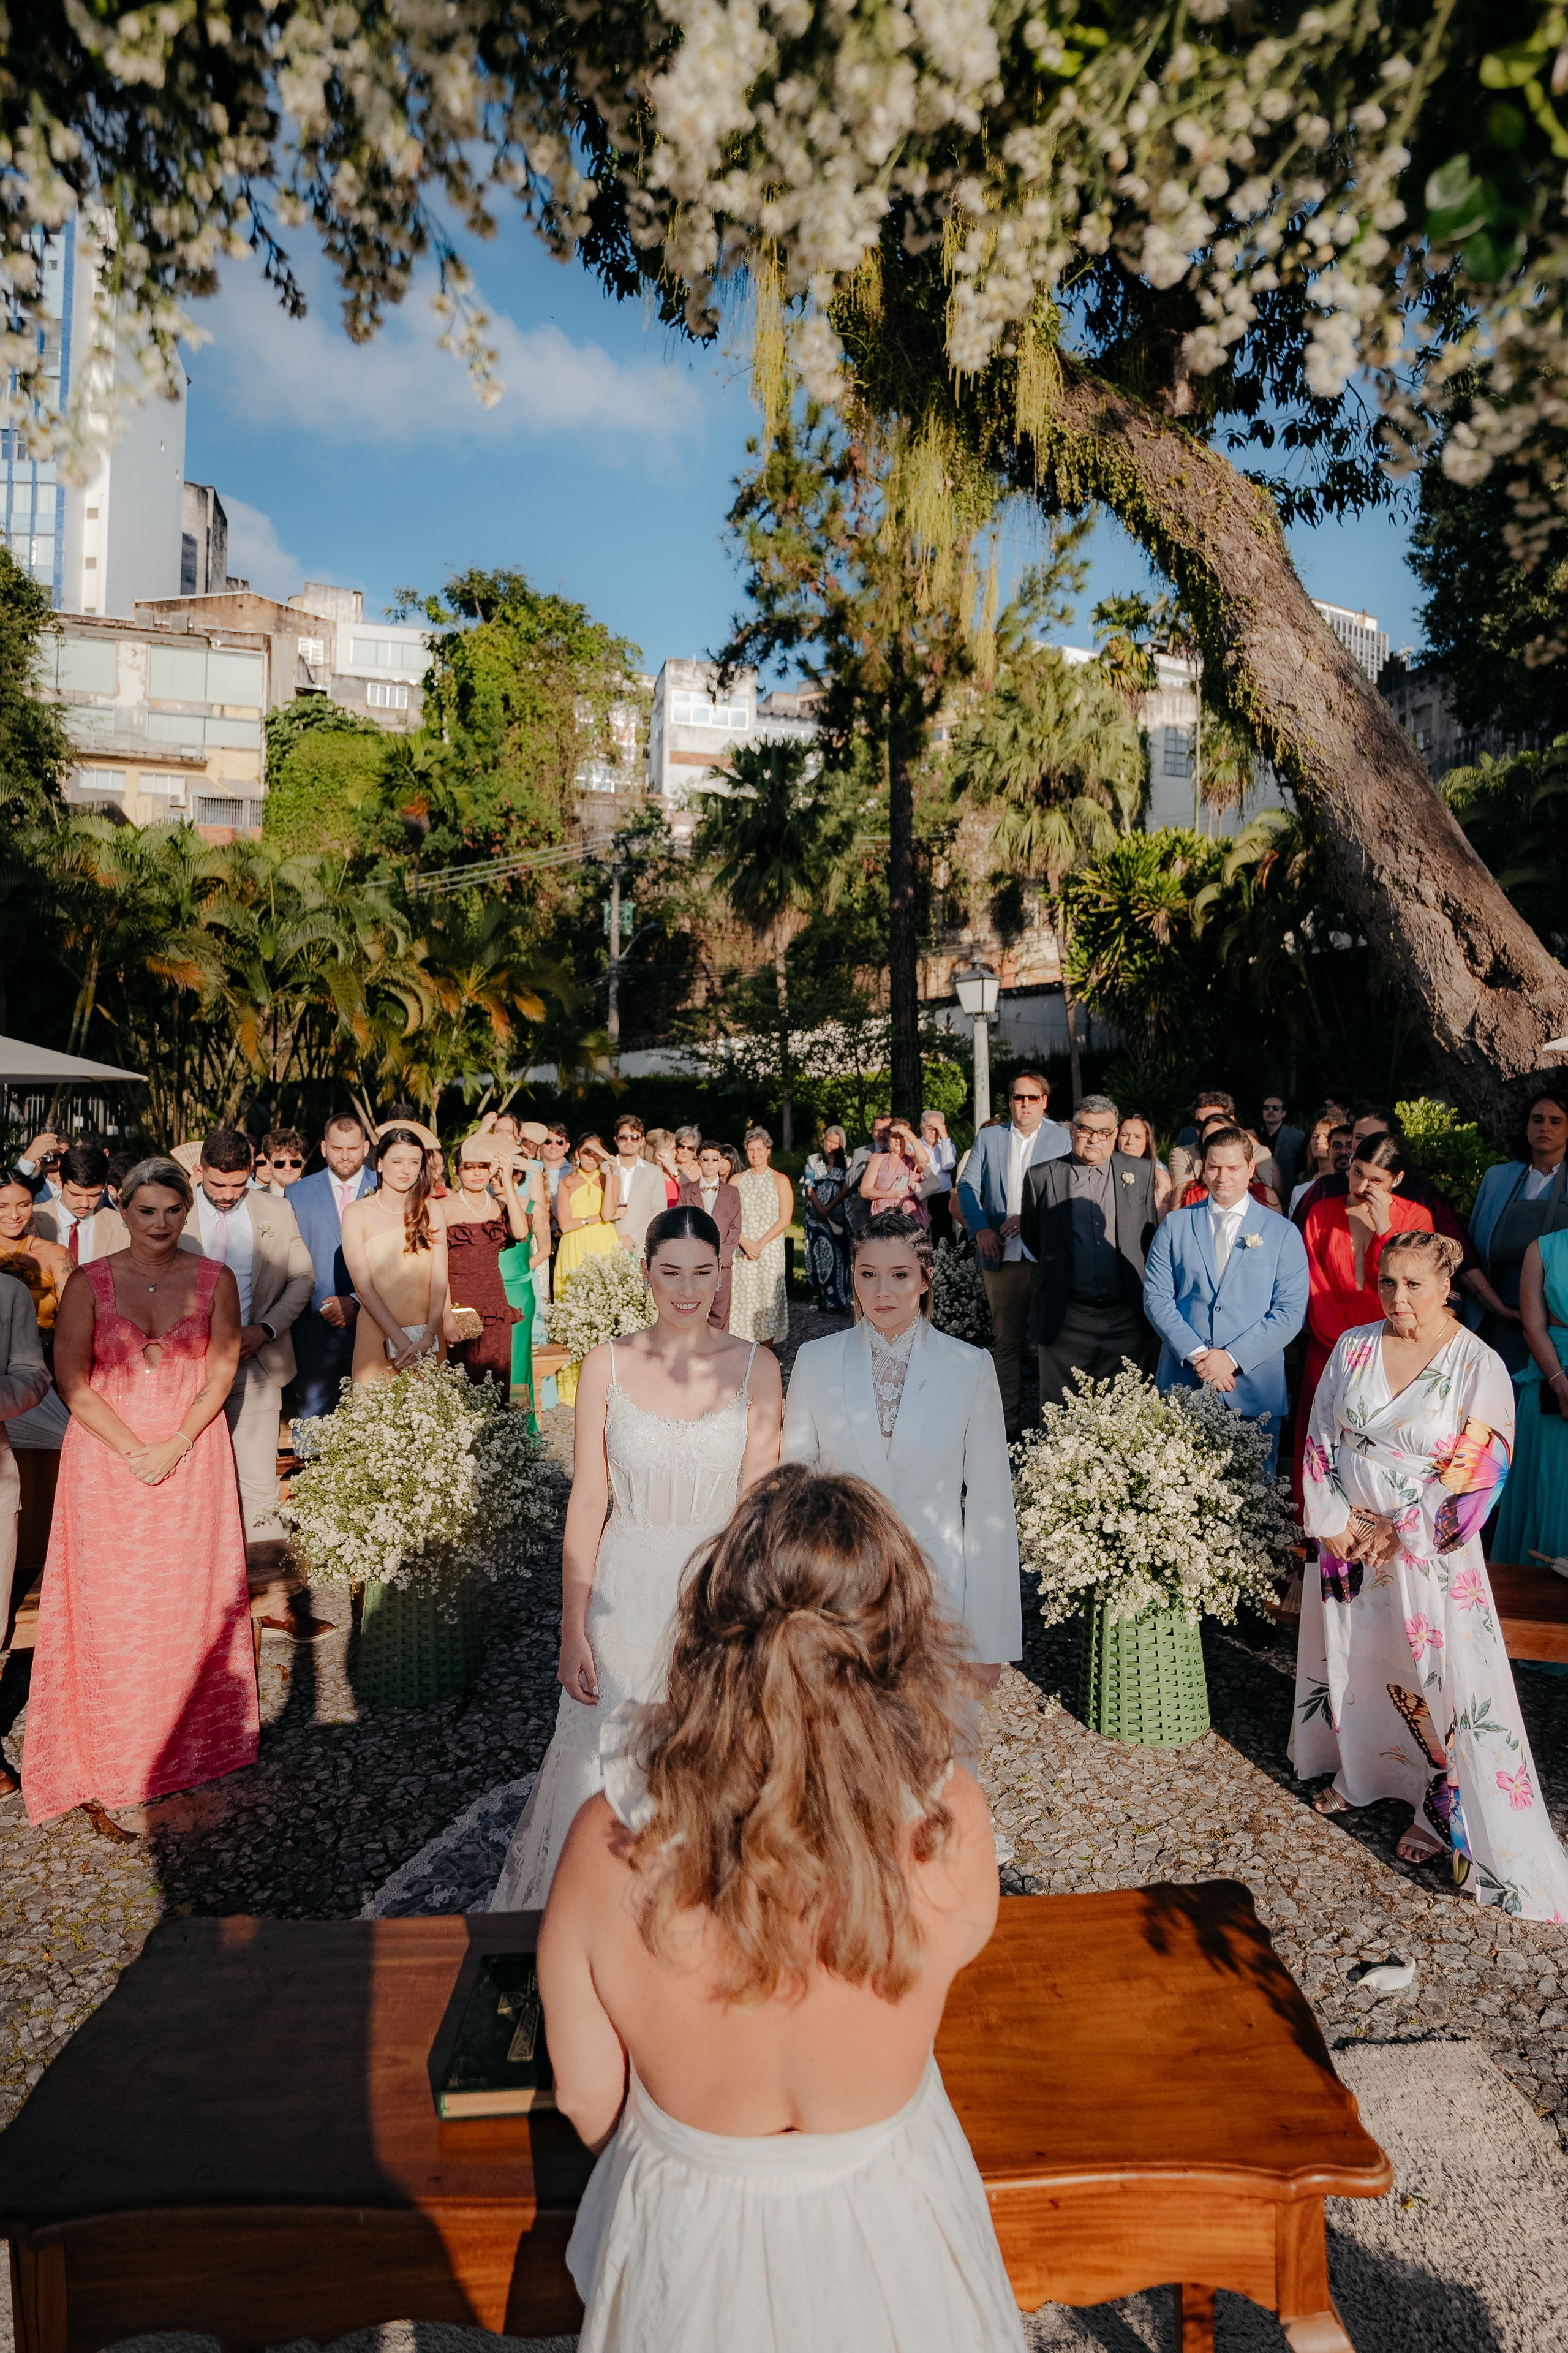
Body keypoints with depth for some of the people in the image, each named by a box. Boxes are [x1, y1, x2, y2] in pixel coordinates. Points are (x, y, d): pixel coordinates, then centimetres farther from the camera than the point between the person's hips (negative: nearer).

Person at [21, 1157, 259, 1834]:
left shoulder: (215, 1280, -2)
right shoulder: (88, 1283, -4)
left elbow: (222, 1372, -1)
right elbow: (72, 1379, -6)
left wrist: (175, 1446, -11)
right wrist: (135, 1450, -12)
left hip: (192, 1456, 1)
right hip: (107, 1458, 0)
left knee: (191, 1595, 6)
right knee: (111, 1600, 4)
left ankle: (194, 1742, 22)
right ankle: (110, 1759, 17)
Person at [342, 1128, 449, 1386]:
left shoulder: (431, 1210, 6)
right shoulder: (357, 1213, -2)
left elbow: (439, 1279, -2)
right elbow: (363, 1287, -8)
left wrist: (428, 1337, -16)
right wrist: (401, 1341, -16)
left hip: (429, 1338, 2)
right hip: (378, 1337, -2)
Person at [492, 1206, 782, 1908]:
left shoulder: (755, 1367, -7)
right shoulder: (607, 1365, -7)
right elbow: (587, 1500, -4)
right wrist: (573, 1631, -4)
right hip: (626, 1600, 0)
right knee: (608, 1780, 14)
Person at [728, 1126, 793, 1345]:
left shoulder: (780, 1180, 3)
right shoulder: (737, 1180, 10)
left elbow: (785, 1219, -3)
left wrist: (761, 1243, -12)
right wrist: (745, 1242, -10)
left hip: (770, 1249, -2)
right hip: (741, 1249, 2)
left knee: (767, 1296, -3)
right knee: (742, 1297, -1)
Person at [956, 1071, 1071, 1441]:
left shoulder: (1064, 1139, 4)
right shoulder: (988, 1138, 12)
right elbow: (967, 1187, 8)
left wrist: (1030, 1217, -16)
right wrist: (980, 1229, -7)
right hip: (1001, 1255, 2)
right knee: (1005, 1341, 7)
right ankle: (1006, 1422, 14)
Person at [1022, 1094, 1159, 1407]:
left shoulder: (1141, 1174, 6)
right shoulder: (1042, 1176, 3)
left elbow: (1152, 1240, 11)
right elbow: (1032, 1242, 13)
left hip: (1126, 1320, 1)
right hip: (1065, 1320, -1)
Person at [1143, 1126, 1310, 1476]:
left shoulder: (1283, 1233, 4)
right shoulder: (1175, 1225, 7)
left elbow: (1291, 1312, -3)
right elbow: (1156, 1296, 1)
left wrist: (1233, 1357, -13)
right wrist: (1195, 1354, -12)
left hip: (1254, 1390, -1)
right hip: (1182, 1386, 1)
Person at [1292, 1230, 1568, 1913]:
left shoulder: (1479, 1367, -12)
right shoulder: (1353, 1348, -2)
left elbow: (1475, 1472, -12)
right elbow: (1321, 1441, 2)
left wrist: (1395, 1532, -13)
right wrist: (1335, 1524, -5)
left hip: (1428, 1551, -4)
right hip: (1348, 1540, 4)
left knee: (1444, 1680, 1)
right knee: (1350, 1658, 18)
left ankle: (1444, 1814, 21)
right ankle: (1357, 1772, 41)